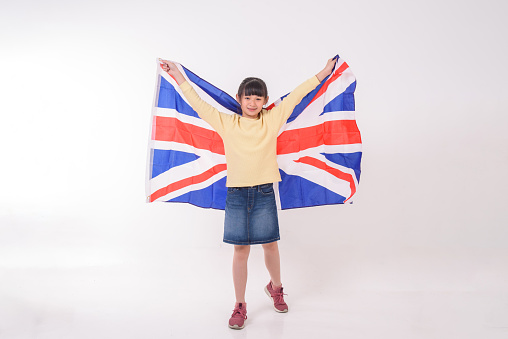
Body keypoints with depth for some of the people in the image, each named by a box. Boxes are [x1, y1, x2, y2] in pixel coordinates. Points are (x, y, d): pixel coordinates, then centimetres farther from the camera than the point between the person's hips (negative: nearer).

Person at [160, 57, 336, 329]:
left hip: (264, 193, 1)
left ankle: (275, 287, 41)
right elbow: (198, 103, 6)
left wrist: (325, 72, 10)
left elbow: (297, 95, 5)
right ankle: (240, 306, 21)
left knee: (270, 244, 12)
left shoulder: (273, 119, 3)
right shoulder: (227, 123, 3)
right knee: (241, 250, 5)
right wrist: (177, 75, 7)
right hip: (236, 193, 0)